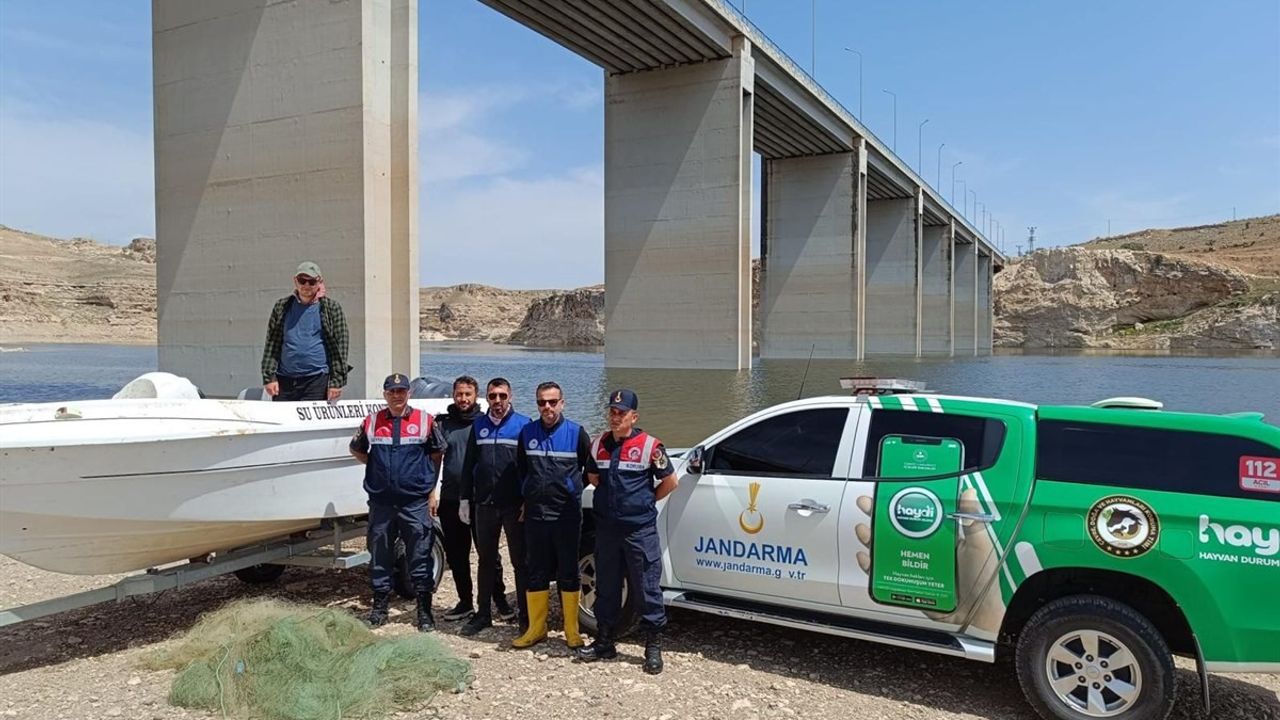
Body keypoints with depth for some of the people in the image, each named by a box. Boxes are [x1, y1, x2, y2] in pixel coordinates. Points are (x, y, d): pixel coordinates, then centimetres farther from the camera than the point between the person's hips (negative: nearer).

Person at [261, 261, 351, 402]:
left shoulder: (331, 308, 3)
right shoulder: (282, 307, 12)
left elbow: (341, 344, -1)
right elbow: (272, 344, 10)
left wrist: (336, 381, -6)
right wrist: (269, 377, 0)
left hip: (317, 380, -3)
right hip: (284, 381, 3)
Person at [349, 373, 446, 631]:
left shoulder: (425, 421, 0)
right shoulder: (372, 422, 5)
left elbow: (437, 454, 7)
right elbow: (356, 449, 20)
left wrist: (433, 490, 4)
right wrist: (376, 466, 6)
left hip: (416, 502, -2)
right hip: (380, 501, 2)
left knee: (420, 556, 2)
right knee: (379, 555, 11)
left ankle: (424, 610, 11)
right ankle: (379, 605, 26)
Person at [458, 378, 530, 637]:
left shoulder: (523, 425, -4)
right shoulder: (478, 425, 8)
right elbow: (469, 464, 11)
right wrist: (465, 499, 8)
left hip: (515, 505, -4)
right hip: (484, 504, 4)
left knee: (520, 561, 4)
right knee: (485, 560, 14)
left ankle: (526, 617, 13)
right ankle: (482, 614, 25)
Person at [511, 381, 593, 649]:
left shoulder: (576, 433, -5)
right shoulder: (527, 432, 4)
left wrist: (573, 490, 5)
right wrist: (527, 496, 13)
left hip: (567, 515, -3)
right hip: (534, 514, 3)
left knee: (568, 573, 5)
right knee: (536, 573, 10)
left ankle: (572, 631, 15)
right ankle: (536, 628, 21)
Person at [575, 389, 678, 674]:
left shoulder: (649, 446, -8)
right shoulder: (599, 444, 7)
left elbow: (670, 481, 0)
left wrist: (646, 501, 3)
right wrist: (614, 494, 11)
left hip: (640, 529, -5)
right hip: (606, 528, 5)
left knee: (647, 589, 2)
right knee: (606, 587, 15)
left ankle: (653, 647, 13)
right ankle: (604, 642, 28)